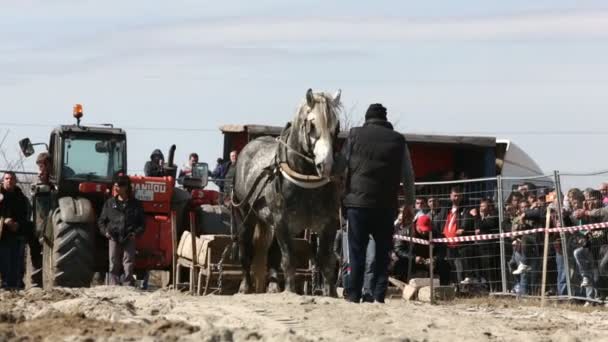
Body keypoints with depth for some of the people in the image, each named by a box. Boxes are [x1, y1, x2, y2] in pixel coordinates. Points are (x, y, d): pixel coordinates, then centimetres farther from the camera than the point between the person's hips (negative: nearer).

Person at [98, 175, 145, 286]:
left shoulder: (135, 204, 7)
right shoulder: (110, 203, 11)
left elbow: (142, 223, 9)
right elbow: (101, 221, 15)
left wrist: (135, 233, -9)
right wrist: (105, 231, -3)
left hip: (129, 239, -2)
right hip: (114, 238, 2)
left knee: (128, 266, -7)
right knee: (114, 265, 0)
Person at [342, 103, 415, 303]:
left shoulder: (354, 136, 5)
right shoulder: (398, 141, 8)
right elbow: (408, 176, 11)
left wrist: (340, 199, 12)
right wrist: (409, 205, 17)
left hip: (357, 202, 0)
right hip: (386, 206, 1)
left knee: (357, 251, 3)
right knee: (382, 253, 6)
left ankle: (354, 296, 2)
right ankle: (379, 296, 1)